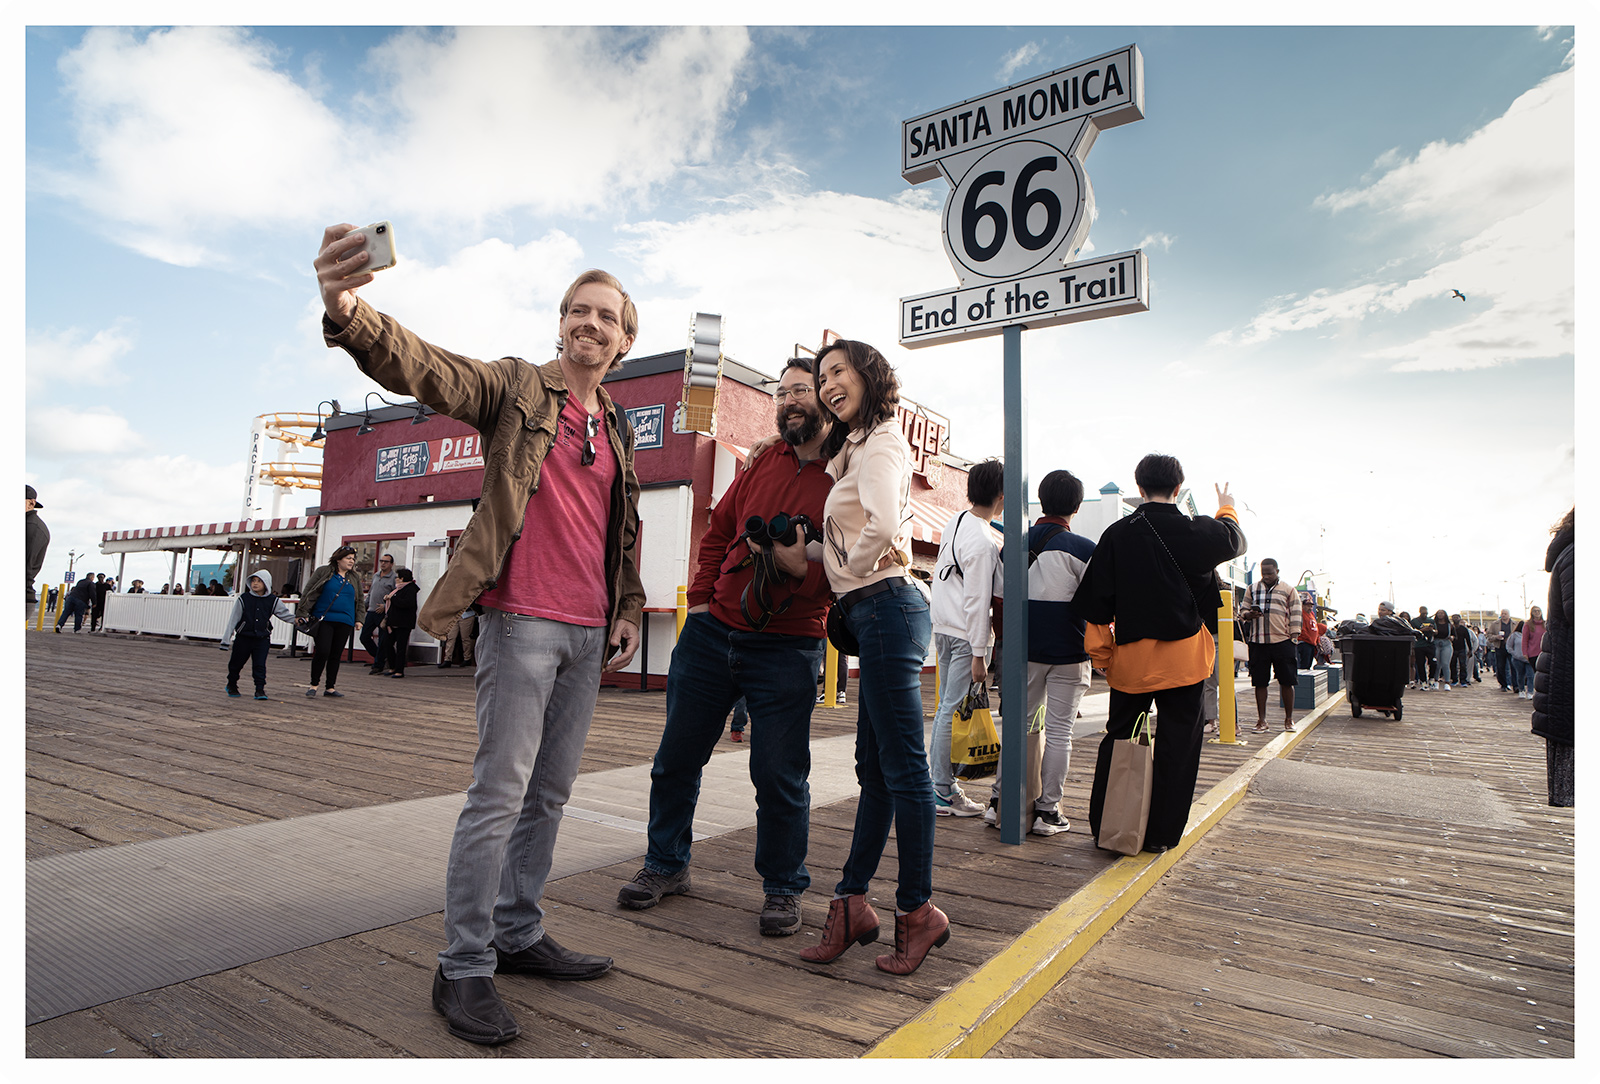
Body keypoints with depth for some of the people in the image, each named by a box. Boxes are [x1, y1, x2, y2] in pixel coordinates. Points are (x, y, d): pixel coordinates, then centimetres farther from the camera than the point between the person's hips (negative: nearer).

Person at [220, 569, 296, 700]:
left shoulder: (273, 601, -1)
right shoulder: (243, 599, -4)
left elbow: (285, 614, 6)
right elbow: (233, 619, -1)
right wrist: (225, 639, -2)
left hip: (262, 639, 0)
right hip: (243, 637, 1)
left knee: (260, 665, -6)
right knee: (236, 663, 15)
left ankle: (260, 689, 1)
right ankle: (231, 685, 37)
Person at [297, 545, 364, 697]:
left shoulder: (354, 579, 16)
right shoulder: (324, 572, 3)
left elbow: (360, 600, 22)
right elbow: (309, 593, 2)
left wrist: (359, 619, 13)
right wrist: (302, 614, -3)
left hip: (344, 622, 4)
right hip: (323, 620, -4)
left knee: (336, 655, 6)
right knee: (322, 651, -12)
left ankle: (330, 687, 14)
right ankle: (313, 685, 5)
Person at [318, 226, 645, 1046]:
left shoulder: (618, 429, 17)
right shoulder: (516, 388, 0)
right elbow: (423, 368, -18)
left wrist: (628, 608, 15)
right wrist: (349, 314, -38)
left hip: (588, 633, 6)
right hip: (521, 623, -6)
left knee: (549, 793, 13)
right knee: (499, 794, -4)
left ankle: (518, 934, 27)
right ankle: (464, 968, 10)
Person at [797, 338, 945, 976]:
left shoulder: (876, 443, -8)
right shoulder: (858, 447, 22)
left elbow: (882, 525, -26)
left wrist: (855, 566, -9)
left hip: (885, 607, -11)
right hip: (878, 616, 11)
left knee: (903, 767, -3)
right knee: (875, 769, 12)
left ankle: (917, 910, 9)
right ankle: (852, 902, 20)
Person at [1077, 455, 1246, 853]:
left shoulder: (1117, 534, -2)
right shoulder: (1196, 532, -6)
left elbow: (1095, 602, -1)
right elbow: (1234, 540, 18)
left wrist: (1102, 654, 8)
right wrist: (1227, 510, 39)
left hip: (1130, 655, 2)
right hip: (1183, 656, -2)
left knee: (1118, 738, 13)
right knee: (1176, 744, 8)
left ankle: (1103, 828, 19)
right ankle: (1161, 834, 15)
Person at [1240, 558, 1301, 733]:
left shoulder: (1289, 591, 7)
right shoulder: (1252, 589, 13)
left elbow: (1295, 615, 5)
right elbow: (1244, 610, 17)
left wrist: (1293, 638, -3)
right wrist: (1249, 614, -7)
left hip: (1282, 641, -1)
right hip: (1258, 642, 2)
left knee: (1287, 682, 2)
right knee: (1260, 682, 3)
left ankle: (1289, 719, 15)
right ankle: (1261, 720, 11)